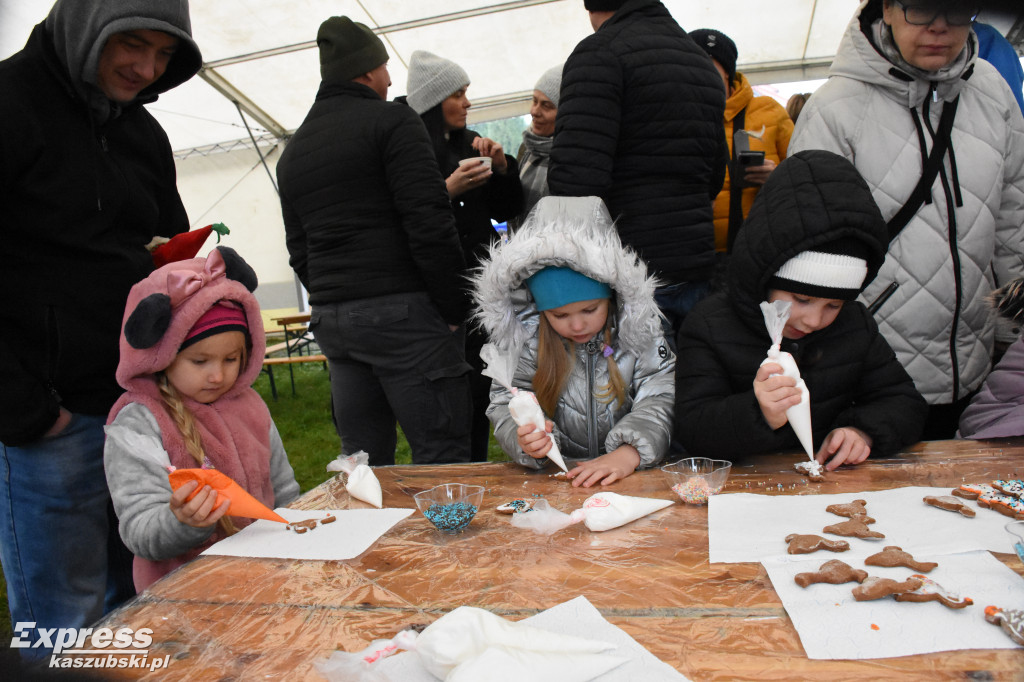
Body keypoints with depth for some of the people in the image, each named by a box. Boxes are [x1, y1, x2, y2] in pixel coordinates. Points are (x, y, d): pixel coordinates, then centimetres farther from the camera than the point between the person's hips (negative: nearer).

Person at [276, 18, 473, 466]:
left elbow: (299, 250, 19)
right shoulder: (392, 121, -2)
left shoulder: (292, 151, 20)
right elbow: (429, 224, -13)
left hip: (332, 321, 8)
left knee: (362, 459, 14)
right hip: (401, 311, -7)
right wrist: (455, 309, -9)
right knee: (441, 458, -3)